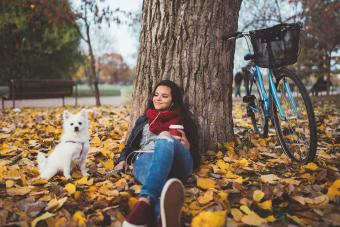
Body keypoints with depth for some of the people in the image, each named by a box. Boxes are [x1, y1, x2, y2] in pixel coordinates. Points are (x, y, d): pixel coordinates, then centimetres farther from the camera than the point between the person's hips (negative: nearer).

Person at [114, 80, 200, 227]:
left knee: (165, 138, -38)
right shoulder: (143, 120, 33)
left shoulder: (184, 122, 25)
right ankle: (167, 209, -74)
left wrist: (187, 147, -3)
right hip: (145, 160, 2)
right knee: (156, 176, -39)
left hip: (177, 165, -1)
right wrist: (123, 161, 9)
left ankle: (145, 202, -62)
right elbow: (130, 146, 31)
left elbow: (195, 159, 20)